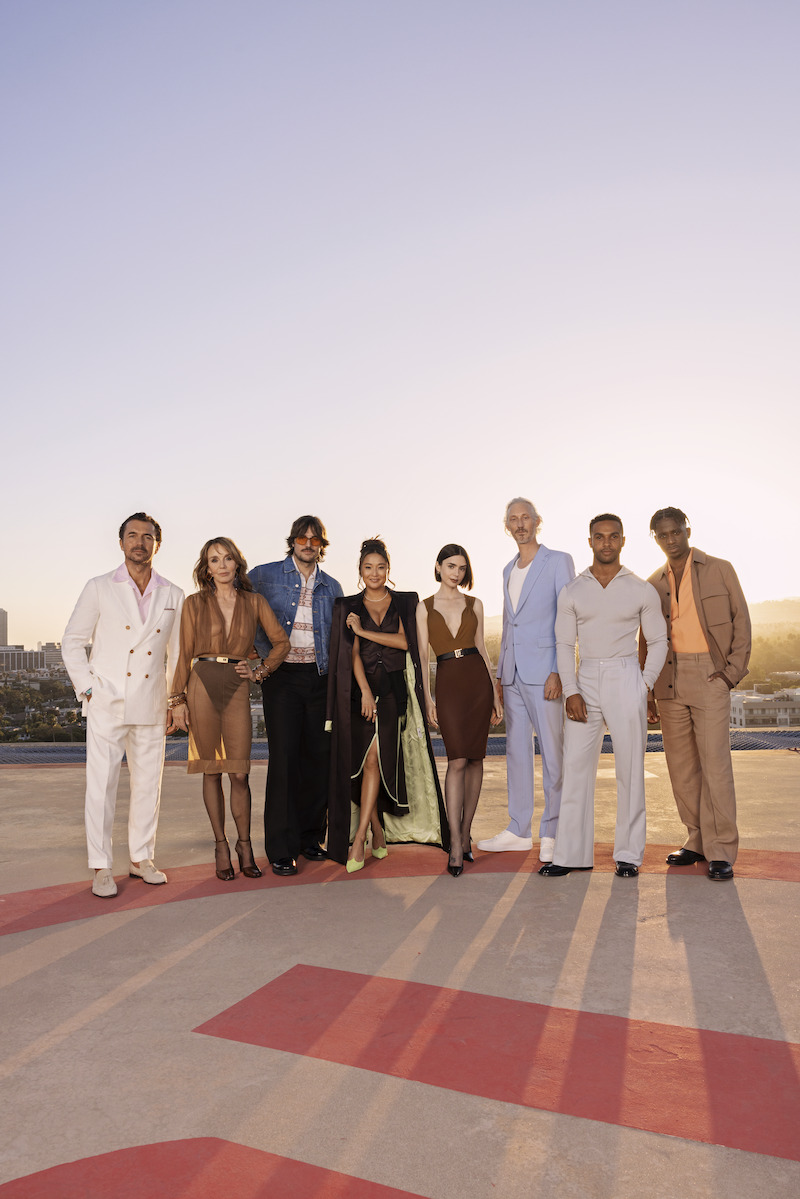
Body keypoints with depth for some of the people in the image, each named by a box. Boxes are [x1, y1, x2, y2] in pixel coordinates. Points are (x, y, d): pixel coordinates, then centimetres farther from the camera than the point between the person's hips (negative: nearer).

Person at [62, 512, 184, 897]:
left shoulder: (173, 596, 8)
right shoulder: (99, 588, 2)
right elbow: (72, 641, 4)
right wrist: (87, 689, -5)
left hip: (151, 706, 3)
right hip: (107, 704, -2)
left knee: (148, 784, 8)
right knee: (101, 784, -1)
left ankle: (141, 858, 23)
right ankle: (101, 867, 10)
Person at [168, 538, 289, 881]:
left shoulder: (254, 602, 7)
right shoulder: (194, 604, 5)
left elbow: (281, 642, 13)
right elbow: (185, 655, 5)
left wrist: (260, 672, 2)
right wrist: (178, 699, 0)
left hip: (237, 689, 0)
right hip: (203, 686, 0)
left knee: (239, 773, -1)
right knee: (212, 771, 5)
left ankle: (244, 845, 14)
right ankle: (221, 846, 17)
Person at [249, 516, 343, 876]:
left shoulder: (331, 587, 12)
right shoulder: (265, 575, 3)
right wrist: (265, 654, -5)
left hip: (319, 677, 3)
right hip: (281, 675, -3)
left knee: (319, 756, 5)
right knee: (284, 758, -7)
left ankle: (310, 836, 20)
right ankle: (281, 848, 2)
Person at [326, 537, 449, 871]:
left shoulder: (405, 602, 9)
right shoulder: (348, 606, 9)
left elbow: (405, 641, -6)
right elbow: (353, 652, -1)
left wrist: (363, 630, -7)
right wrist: (365, 690, -12)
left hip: (393, 689, -1)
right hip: (360, 688, 1)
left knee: (374, 758, -11)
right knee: (364, 760, -1)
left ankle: (359, 839, -10)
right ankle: (379, 831, 14)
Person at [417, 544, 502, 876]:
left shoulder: (474, 604, 11)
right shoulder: (425, 608, 7)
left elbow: (482, 649, 12)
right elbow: (423, 656, 3)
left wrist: (495, 695, 9)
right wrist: (427, 698, -6)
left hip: (477, 680, 2)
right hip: (447, 684, -2)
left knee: (475, 758, 4)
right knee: (458, 760, -10)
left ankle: (465, 833, 18)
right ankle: (456, 845, -6)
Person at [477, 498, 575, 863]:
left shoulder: (558, 561, -1)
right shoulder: (509, 570, 18)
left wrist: (558, 671, -15)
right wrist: (500, 674, 17)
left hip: (544, 672, -6)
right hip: (513, 675, 6)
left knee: (552, 753, -2)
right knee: (517, 751, 10)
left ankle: (551, 834, 9)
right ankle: (519, 830, 19)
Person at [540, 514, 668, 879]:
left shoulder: (642, 590, 4)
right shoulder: (572, 592, 7)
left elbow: (658, 641, 9)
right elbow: (564, 644, 7)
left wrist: (646, 685, -2)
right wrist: (571, 692, -4)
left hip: (625, 678, -1)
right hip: (585, 682, 2)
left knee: (629, 768, 1)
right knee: (575, 766, 0)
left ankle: (629, 854, 12)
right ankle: (571, 854, 7)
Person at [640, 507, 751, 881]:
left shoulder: (720, 570, 5)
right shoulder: (653, 585, 13)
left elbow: (741, 621, 5)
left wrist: (733, 671, -5)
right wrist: (647, 693, 10)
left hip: (709, 676, -3)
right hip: (669, 681, 4)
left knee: (715, 762, -8)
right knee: (681, 766, 6)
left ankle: (721, 851, 0)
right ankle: (697, 840, 17)